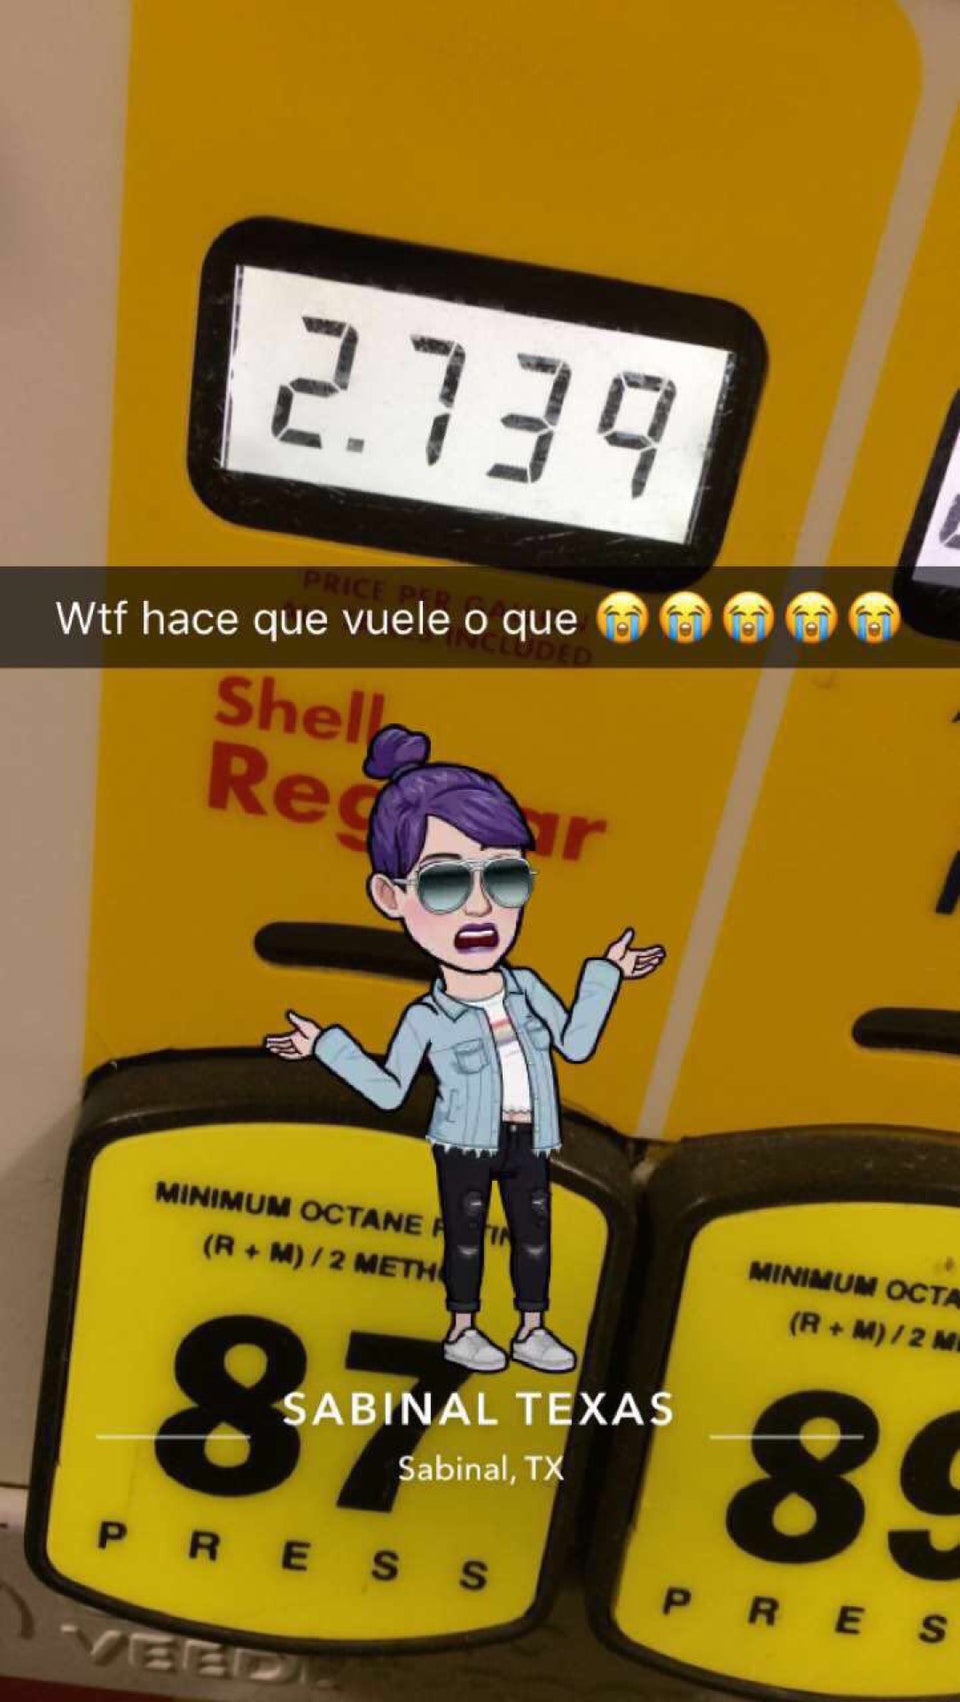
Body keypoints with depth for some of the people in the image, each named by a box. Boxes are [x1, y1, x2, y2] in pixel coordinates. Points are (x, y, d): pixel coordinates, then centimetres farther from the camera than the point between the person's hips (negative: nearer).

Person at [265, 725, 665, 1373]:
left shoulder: (527, 987, -4)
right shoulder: (426, 1018, -15)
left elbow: (576, 1042, 6)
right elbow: (389, 1092, -8)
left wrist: (607, 975, 5)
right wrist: (326, 1044, -15)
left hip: (529, 1141, 4)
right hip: (467, 1144, -4)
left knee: (534, 1232, 12)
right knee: (466, 1231, 9)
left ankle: (532, 1330, 26)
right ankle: (462, 1329, 25)